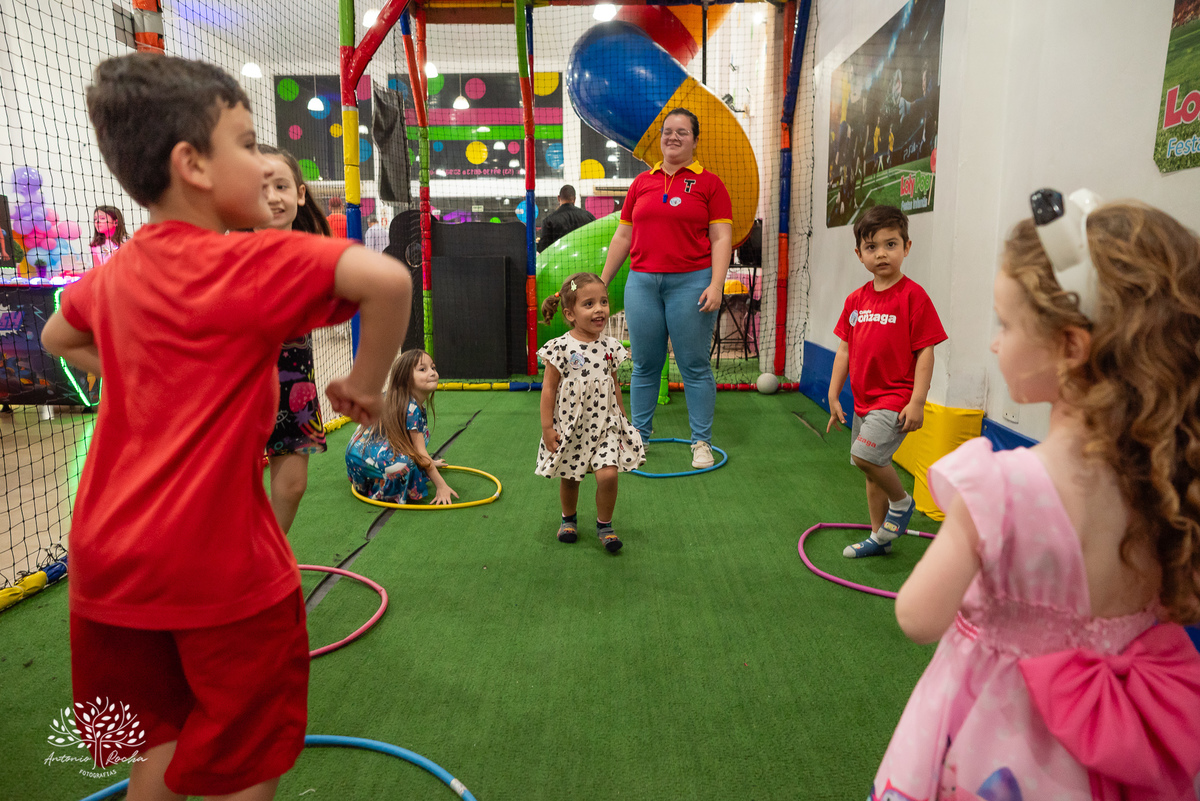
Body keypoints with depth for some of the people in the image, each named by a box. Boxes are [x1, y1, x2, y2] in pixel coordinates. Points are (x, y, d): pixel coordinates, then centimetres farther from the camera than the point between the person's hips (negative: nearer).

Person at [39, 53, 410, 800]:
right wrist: (367, 383, -19)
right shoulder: (250, 262, -18)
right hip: (221, 568, -7)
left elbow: (58, 339, 25)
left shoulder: (114, 271, 5)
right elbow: (388, 279, -33)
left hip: (109, 558, 7)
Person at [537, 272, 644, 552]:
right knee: (569, 477, 14)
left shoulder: (610, 347, 0)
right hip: (569, 426, -2)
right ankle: (569, 519, 41)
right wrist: (547, 426, -8)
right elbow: (549, 388, -7)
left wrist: (623, 419, 15)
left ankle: (604, 525, 12)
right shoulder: (561, 348, -12)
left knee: (608, 474, -11)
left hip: (604, 424, 2)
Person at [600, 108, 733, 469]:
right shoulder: (641, 183, 14)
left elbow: (721, 238, -2)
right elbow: (623, 237, 16)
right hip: (642, 281, 3)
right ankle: (639, 436, 23)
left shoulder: (709, 183, 4)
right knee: (644, 365, 9)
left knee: (695, 366, 1)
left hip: (691, 283, -3)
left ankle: (702, 442, 12)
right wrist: (602, 282, 14)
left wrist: (716, 284, -14)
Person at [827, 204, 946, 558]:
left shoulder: (913, 295, -11)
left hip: (895, 399, -7)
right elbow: (845, 349, 11)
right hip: (864, 400, 7)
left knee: (865, 454, -22)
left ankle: (902, 502, 7)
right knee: (872, 470, 15)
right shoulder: (856, 299, 7)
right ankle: (879, 536, 31)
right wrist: (833, 396, 9)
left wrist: (917, 401, -17)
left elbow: (925, 351, -12)